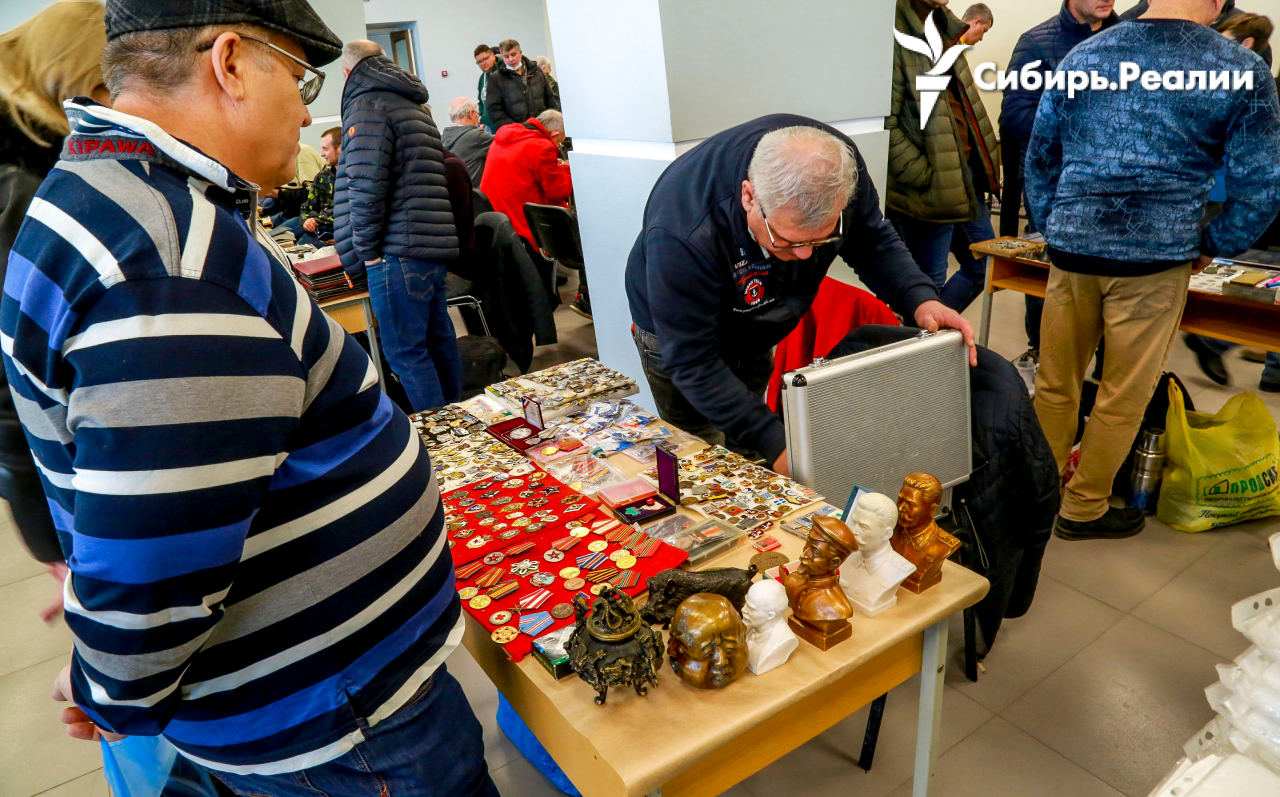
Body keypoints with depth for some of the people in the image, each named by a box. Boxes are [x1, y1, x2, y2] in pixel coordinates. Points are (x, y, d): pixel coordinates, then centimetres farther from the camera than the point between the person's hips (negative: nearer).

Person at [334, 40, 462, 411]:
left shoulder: (367, 106, -4)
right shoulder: (413, 105, 25)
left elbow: (366, 185, -17)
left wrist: (366, 250, -10)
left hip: (399, 252, -9)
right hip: (435, 245, 9)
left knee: (404, 351, -5)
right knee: (438, 340, 16)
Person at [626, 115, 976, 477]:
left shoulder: (836, 164, -28)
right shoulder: (683, 235, -42)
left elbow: (872, 241, -10)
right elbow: (692, 362, -36)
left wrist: (920, 299, -29)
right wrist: (775, 443, -42)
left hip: (753, 330, 5)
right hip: (679, 331, -4)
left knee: (748, 462, 16)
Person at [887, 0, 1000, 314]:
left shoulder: (943, 27, 15)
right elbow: (885, 124, -20)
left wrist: (984, 166, 15)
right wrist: (924, 178, -20)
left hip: (966, 172, 9)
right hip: (932, 186, -9)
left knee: (984, 268, 18)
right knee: (928, 285, 3)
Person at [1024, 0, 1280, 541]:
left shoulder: (1080, 56, 8)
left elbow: (1039, 157, 12)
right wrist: (1211, 247, 13)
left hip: (1071, 249, 3)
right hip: (1156, 259, -3)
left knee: (1055, 386, 14)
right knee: (1123, 398, 11)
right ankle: (1083, 510, 23)